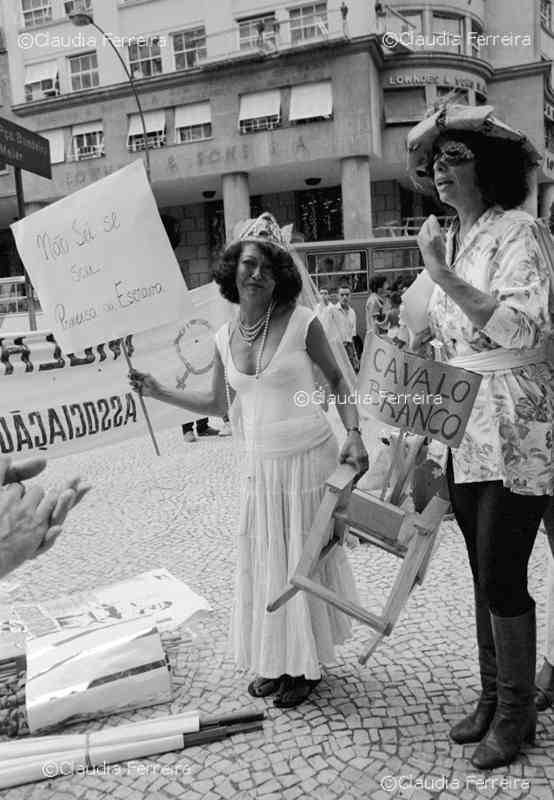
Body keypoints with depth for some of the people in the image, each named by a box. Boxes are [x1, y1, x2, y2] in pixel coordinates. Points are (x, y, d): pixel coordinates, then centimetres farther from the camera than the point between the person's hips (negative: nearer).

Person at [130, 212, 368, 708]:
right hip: (259, 464, 5)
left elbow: (338, 380, -1)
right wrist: (159, 393, 9)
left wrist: (354, 434, -13)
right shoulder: (225, 337, 3)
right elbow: (218, 404, 14)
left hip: (308, 458, -4)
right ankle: (274, 660, 33)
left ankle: (307, 664, 26)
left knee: (306, 557, 7)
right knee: (263, 560, 13)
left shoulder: (302, 323, -11)